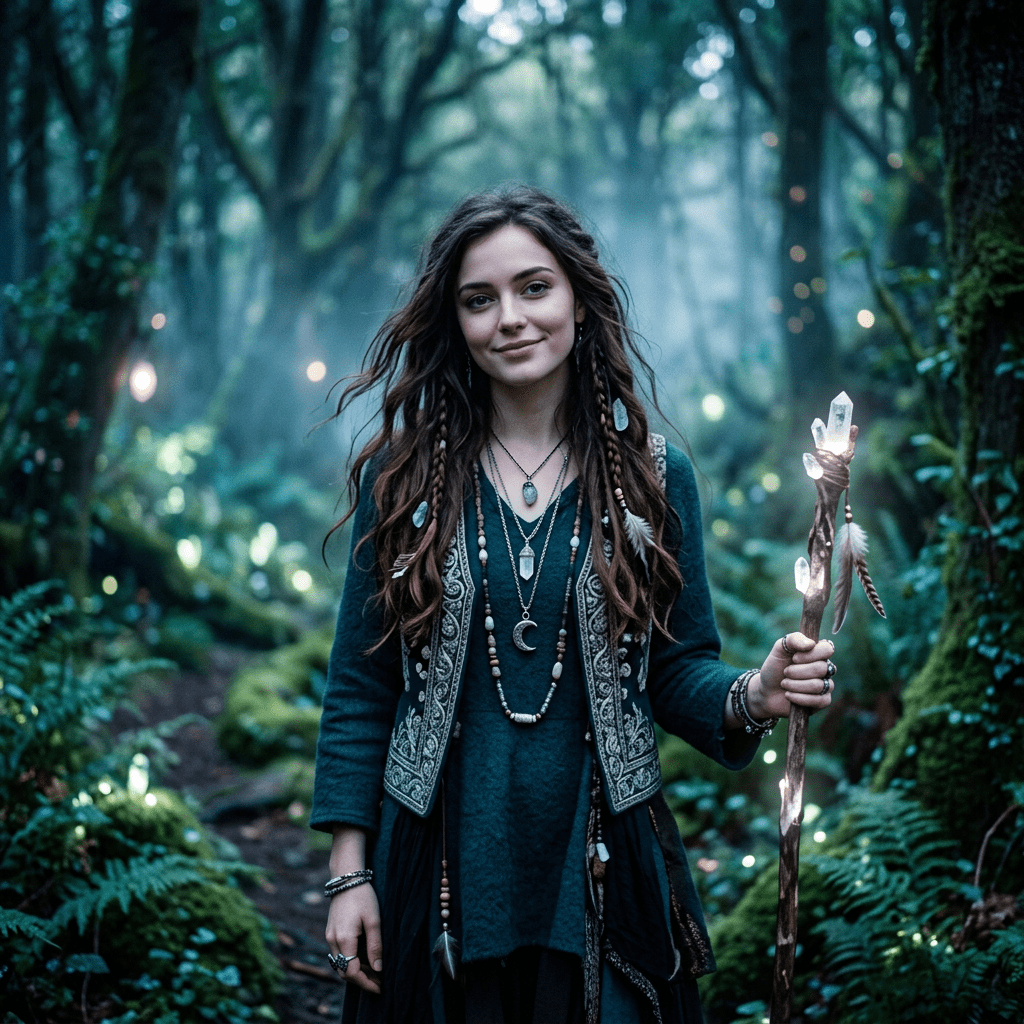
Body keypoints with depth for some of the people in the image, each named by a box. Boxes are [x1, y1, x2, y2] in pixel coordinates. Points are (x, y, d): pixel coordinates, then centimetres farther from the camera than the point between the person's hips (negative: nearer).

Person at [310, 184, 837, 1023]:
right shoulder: (403, 475, -2)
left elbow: (679, 670, 3)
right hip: (439, 868, 0)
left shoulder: (654, 475, -1)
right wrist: (350, 871, -2)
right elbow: (359, 686, 1)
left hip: (600, 870, 0)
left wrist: (752, 696, -19)